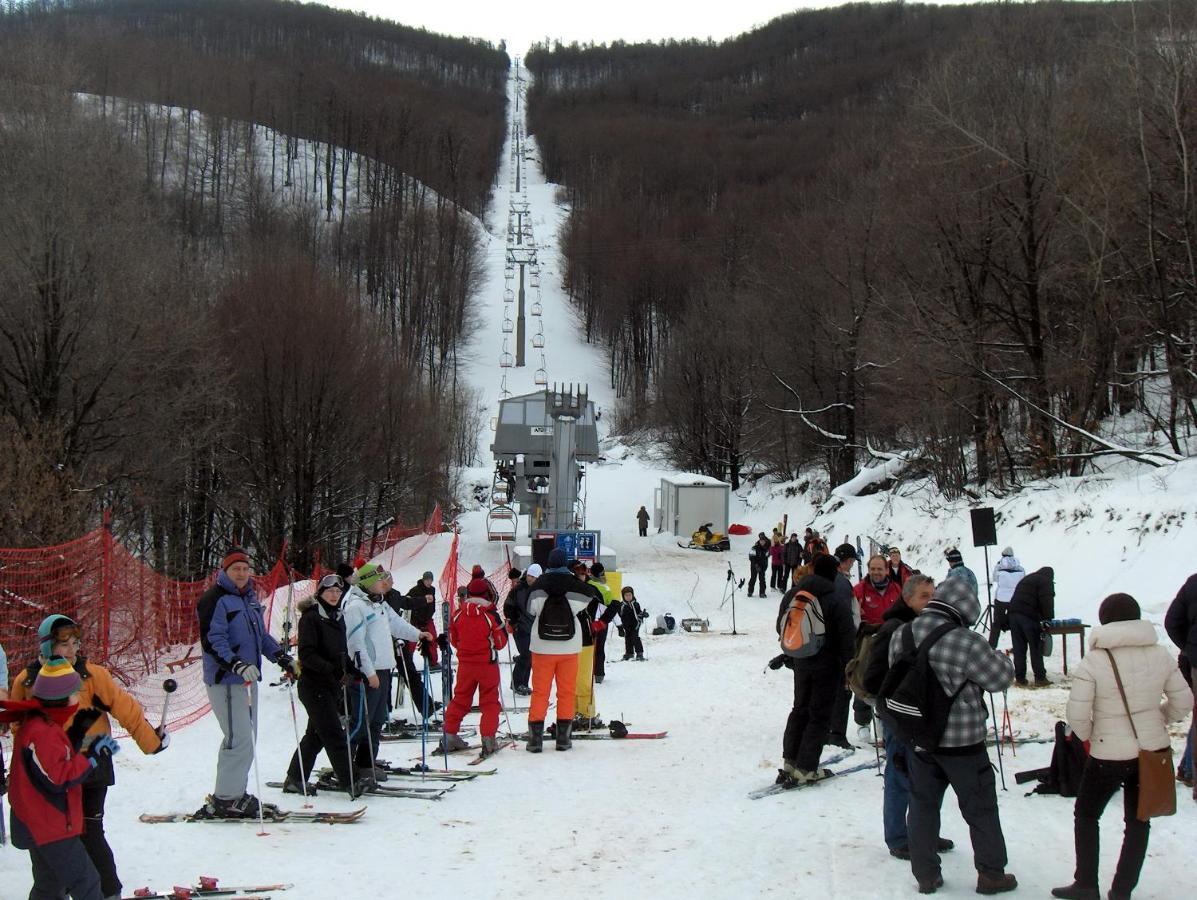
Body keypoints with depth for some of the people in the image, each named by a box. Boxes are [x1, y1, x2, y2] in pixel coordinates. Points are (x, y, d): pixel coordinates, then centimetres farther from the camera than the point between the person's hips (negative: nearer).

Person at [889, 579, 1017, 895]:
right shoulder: (967, 643, -23)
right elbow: (1001, 678, -11)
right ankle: (991, 874, 20)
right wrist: (1000, 657, 10)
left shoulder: (901, 635, -4)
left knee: (922, 804, 15)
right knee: (980, 808, 11)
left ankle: (926, 875, 19)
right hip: (961, 740, -5)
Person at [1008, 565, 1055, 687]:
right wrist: (1048, 618, -7)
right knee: (1036, 648, 2)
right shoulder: (1046, 581, 4)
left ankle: (1020, 678, 9)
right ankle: (1040, 678, 4)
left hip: (1014, 613, 7)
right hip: (1029, 616, -7)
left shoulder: (1026, 580, 28)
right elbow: (1046, 601, -10)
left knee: (1018, 648, 8)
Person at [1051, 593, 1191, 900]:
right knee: (1138, 821, 16)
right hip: (1153, 750, 4)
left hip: (1109, 755, -3)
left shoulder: (1092, 663, -16)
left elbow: (1077, 715, -17)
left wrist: (1087, 736, 3)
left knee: (1086, 814, 17)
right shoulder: (1160, 655, -4)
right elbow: (1183, 701, 4)